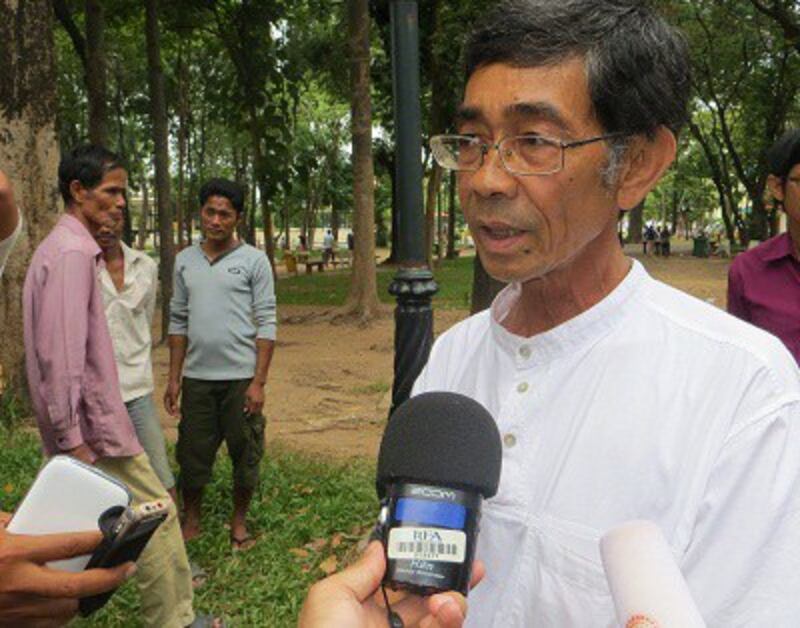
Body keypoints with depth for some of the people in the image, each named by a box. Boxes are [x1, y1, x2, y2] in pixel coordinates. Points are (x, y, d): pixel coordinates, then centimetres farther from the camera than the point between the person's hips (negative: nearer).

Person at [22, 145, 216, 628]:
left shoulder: (63, 248, 14)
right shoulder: (72, 254, -17)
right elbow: (61, 354, -23)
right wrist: (70, 438, -22)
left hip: (81, 427, 10)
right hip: (94, 424, -10)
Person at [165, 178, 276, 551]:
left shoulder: (254, 261, -3)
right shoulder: (185, 261, 9)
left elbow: (266, 324, -5)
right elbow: (178, 321, 12)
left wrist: (259, 381, -11)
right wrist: (173, 378, 8)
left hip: (240, 376, -3)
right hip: (197, 376, 3)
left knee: (244, 453, 7)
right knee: (192, 453, 10)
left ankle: (239, 522, 26)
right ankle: (191, 521, 28)